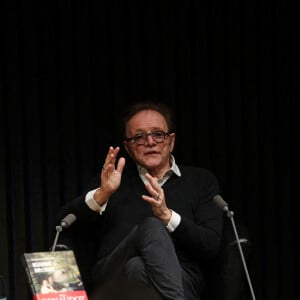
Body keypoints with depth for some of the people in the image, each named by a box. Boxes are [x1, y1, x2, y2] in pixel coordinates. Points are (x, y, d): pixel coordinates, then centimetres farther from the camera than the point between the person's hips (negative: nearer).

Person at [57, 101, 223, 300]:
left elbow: (211, 246, 5)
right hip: (115, 274, 1)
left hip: (179, 279, -1)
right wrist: (102, 194, -8)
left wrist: (167, 215, -11)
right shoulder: (115, 176, 24)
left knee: (135, 267, -39)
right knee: (151, 227, -34)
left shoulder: (202, 180, 20)